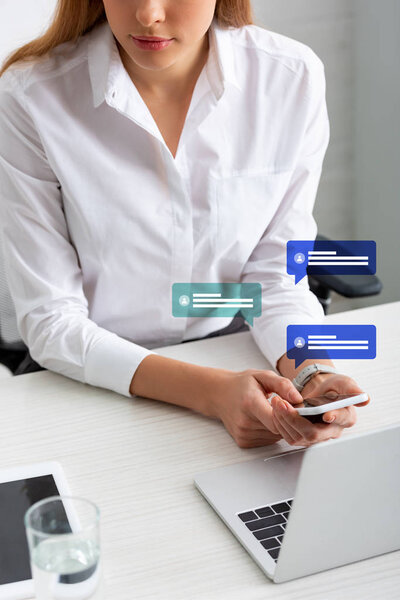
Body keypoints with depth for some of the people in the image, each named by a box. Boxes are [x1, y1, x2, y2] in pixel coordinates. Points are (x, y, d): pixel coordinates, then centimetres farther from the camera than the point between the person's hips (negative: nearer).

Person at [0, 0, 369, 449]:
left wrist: (311, 373, -23)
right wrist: (210, 390, -26)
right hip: (95, 386, -1)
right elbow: (50, 320, -14)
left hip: (234, 358, 2)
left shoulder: (294, 77, -9)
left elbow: (276, 272, -3)